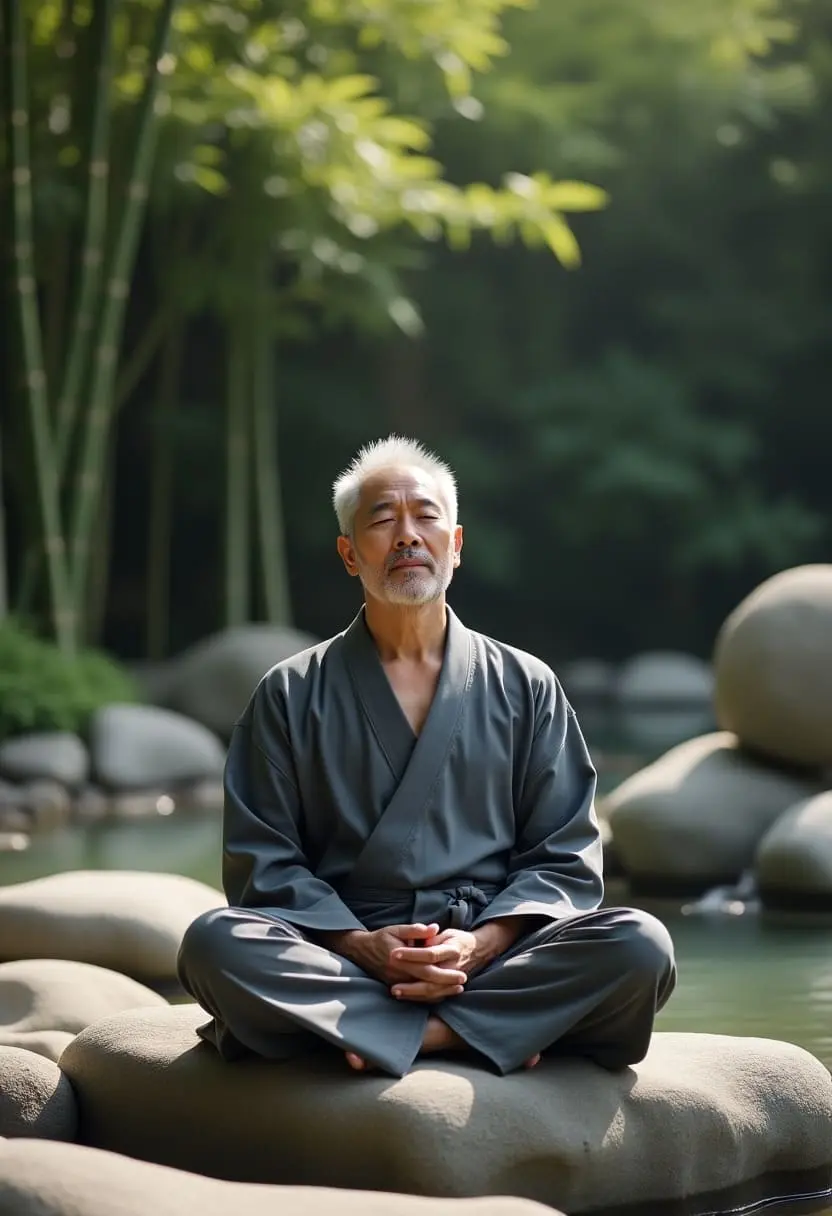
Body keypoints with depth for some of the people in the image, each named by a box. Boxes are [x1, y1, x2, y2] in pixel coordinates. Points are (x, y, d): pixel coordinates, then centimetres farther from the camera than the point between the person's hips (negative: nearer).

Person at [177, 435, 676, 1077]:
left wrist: (481, 944, -10)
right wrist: (359, 946, -12)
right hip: (341, 961, -1)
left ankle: (403, 1036, -24)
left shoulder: (526, 687, 15)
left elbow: (565, 856, 9)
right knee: (214, 942, -32)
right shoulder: (291, 695, 13)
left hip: (491, 957, 1)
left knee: (639, 945, -27)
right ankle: (479, 1032, -27)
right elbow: (263, 859, 5)